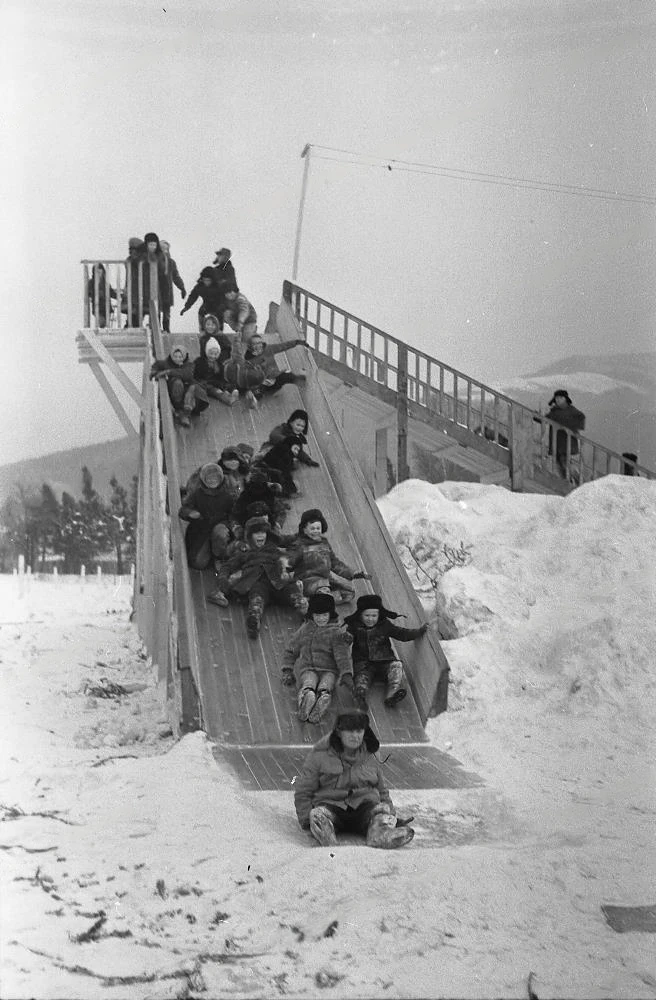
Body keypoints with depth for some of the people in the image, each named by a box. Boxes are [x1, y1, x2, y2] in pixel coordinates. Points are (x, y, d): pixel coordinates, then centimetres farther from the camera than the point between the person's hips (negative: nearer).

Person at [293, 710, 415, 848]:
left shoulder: (370, 758, 17)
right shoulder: (319, 756, 5)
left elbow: (382, 791, 27)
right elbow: (302, 792, 8)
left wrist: (391, 815, 13)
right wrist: (306, 821, -3)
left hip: (364, 805, 2)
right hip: (331, 805, -2)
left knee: (382, 810, -30)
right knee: (318, 814, -35)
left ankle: (380, 835, -60)